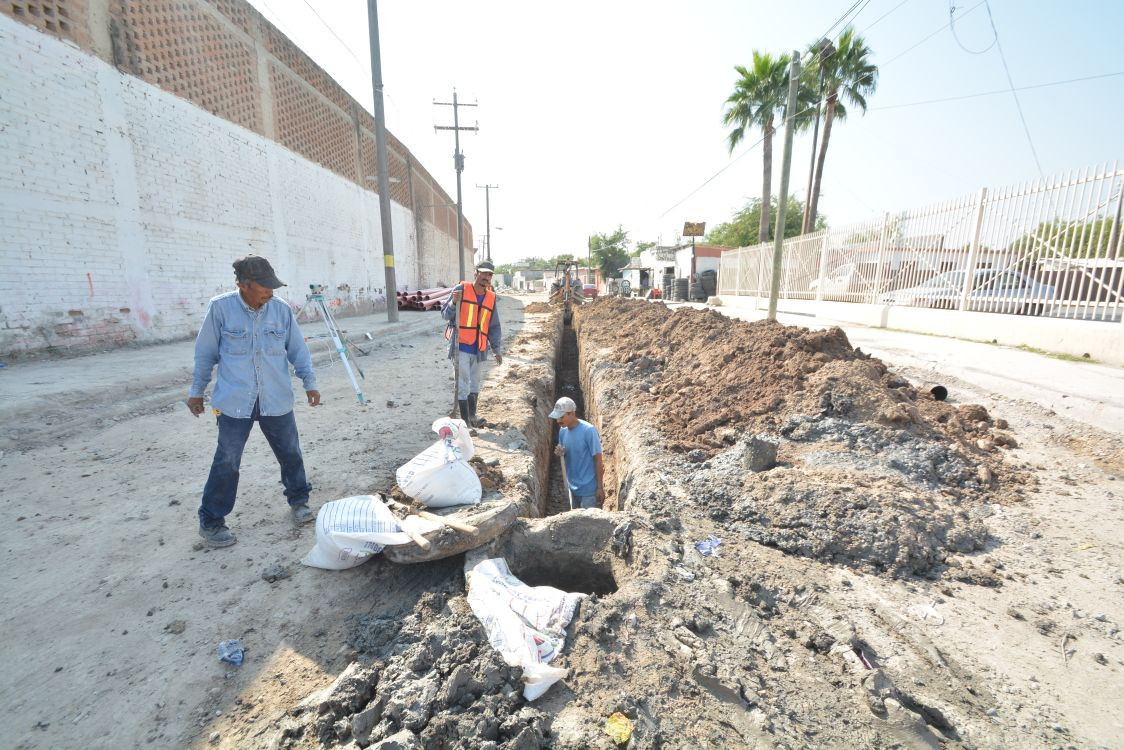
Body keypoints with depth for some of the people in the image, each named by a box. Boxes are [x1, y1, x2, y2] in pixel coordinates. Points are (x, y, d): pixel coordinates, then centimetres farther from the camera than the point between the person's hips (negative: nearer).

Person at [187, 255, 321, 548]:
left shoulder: (281, 310, -2)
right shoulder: (220, 308, -7)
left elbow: (297, 350, 6)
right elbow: (205, 353, 3)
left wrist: (309, 383, 2)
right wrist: (196, 391, 9)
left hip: (277, 401, 2)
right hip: (235, 402, -2)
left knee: (290, 454, 12)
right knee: (226, 463, 3)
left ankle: (298, 500, 33)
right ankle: (211, 521, 22)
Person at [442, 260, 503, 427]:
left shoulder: (491, 297, 8)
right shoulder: (461, 289, -4)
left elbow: (494, 327, 11)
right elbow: (445, 314, -1)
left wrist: (497, 350, 7)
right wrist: (454, 302, -20)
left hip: (479, 349, 5)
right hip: (461, 347, -5)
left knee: (475, 385, 16)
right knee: (463, 385, -4)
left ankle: (472, 417, 30)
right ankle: (465, 421, 4)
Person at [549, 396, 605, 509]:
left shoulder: (588, 430, -20)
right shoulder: (563, 431, 0)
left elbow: (598, 460, -16)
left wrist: (600, 487, -14)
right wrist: (560, 453, -12)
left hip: (589, 489, -7)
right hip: (573, 487, 7)